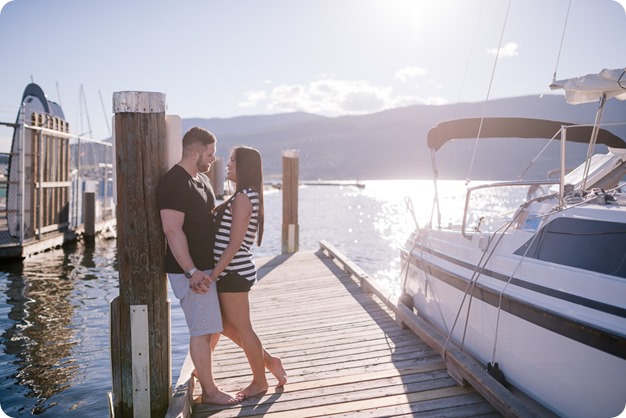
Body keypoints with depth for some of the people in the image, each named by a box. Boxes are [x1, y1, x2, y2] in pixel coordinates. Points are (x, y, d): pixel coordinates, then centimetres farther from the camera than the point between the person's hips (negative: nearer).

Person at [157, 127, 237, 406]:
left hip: (205, 266, 10)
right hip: (190, 270, -10)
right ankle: (209, 391, 8)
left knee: (209, 327, 16)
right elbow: (173, 230, -23)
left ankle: (203, 371, 31)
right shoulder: (174, 183, -17)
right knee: (202, 330, -3)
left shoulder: (201, 180, 14)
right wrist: (191, 272, -25)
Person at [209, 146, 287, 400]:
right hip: (231, 272, 10)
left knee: (241, 329, 4)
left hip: (233, 272, -10)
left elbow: (234, 244, -19)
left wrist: (214, 274, -19)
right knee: (227, 327, 17)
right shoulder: (248, 196, 14)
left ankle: (259, 382, 20)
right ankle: (269, 361, 28)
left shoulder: (243, 198, -15)